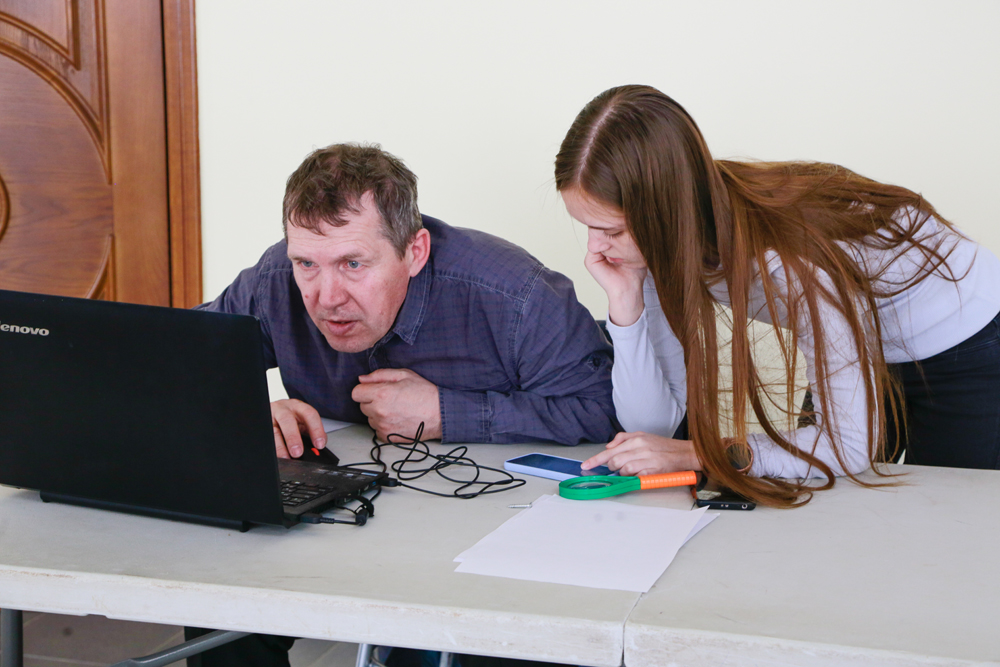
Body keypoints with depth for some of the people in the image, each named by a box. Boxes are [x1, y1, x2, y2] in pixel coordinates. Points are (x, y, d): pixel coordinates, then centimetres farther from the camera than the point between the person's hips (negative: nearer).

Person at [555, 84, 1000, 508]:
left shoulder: (793, 258, -41)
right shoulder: (664, 246, -21)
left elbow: (851, 445, -35)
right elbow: (653, 423, -20)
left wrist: (693, 453, -41)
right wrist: (625, 299, -33)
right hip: (865, 348, 6)